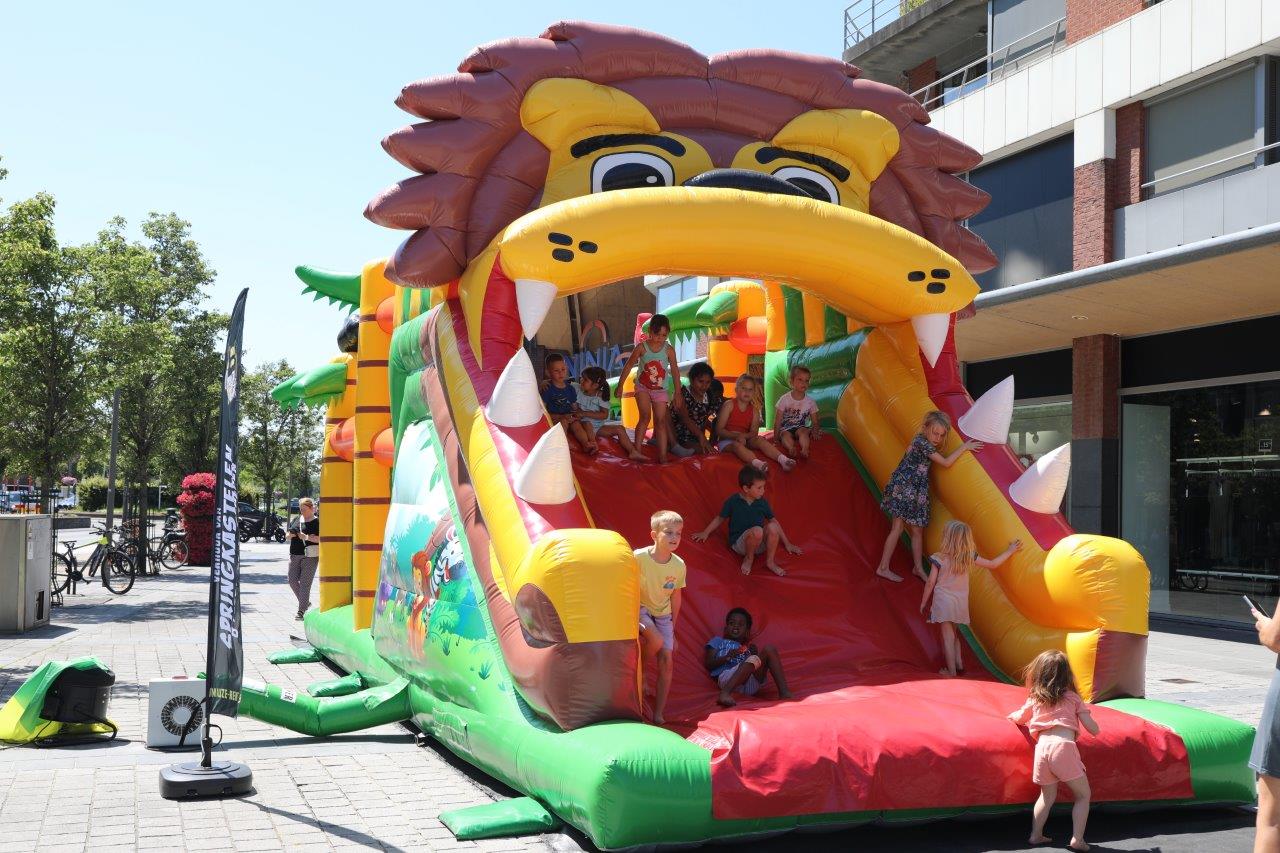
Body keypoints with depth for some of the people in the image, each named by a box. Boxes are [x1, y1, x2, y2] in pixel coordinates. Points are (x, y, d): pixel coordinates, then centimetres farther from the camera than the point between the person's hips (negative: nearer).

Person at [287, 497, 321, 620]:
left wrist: (307, 537, -21)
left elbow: (321, 539, -12)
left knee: (305, 583, -7)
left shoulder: (317, 522, -4)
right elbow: (288, 536, 21)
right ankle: (306, 603, 25)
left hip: (310, 556, -7)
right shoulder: (296, 520, 14)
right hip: (295, 555, 7)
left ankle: (302, 610, -4)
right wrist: (291, 535, -3)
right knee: (292, 580, 6)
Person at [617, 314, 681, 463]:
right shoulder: (642, 347, -11)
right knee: (645, 416, -18)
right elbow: (629, 365, -2)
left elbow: (675, 372, -2)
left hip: (660, 390, 1)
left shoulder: (669, 350, -9)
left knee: (660, 420, 0)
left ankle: (662, 457, 0)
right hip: (643, 387, -1)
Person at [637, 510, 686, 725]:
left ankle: (658, 713, 4)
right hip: (639, 608, -4)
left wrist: (673, 627, 8)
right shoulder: (638, 557, -23)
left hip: (663, 613, 4)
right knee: (656, 640, -29)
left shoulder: (679, 565, -10)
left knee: (666, 660, -4)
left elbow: (675, 596, 3)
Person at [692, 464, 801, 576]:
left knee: (772, 527, -28)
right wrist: (705, 533, 5)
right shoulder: (733, 501, -6)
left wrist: (787, 544, 12)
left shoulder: (762, 503, 3)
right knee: (757, 530, -36)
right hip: (739, 544, -3)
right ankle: (749, 559, -7)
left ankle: (770, 561, -10)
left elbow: (773, 521, 11)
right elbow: (720, 518, 8)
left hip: (760, 543, 3)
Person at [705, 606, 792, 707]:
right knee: (753, 660, -33)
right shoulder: (718, 641, 27)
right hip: (726, 677, -4)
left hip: (751, 682, 4)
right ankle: (725, 693, -52)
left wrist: (753, 651, 1)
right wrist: (727, 657, -6)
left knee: (769, 650, -10)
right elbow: (708, 664, 10)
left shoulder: (748, 647, 35)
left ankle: (784, 692, -25)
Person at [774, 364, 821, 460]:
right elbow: (778, 421, -4)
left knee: (803, 431, -32)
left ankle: (805, 449, -57)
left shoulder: (811, 402, 1)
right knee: (786, 435, -33)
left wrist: (814, 432, -17)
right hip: (785, 429, -1)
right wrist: (776, 437, -10)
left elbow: (815, 422, 4)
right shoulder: (784, 399, -4)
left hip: (801, 428, 1)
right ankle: (791, 448, -62)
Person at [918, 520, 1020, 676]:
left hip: (944, 601, -4)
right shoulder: (969, 557, -3)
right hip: (961, 602, 4)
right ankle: (958, 664, 20)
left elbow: (930, 583, -9)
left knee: (948, 636, 0)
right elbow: (992, 564, 5)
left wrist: (923, 602, 4)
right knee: (954, 634, 22)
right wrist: (1009, 551, 17)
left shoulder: (939, 559, -13)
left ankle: (952, 671, 1)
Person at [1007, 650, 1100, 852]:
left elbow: (1019, 718, 35)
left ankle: (1036, 835, 19)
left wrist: (1012, 715, 58)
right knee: (1083, 795, 9)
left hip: (1042, 746, 4)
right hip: (1064, 746, -4)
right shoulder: (1073, 698, 12)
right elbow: (1093, 729, 9)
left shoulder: (1034, 700, 19)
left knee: (1047, 796, 22)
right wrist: (1094, 728, 33)